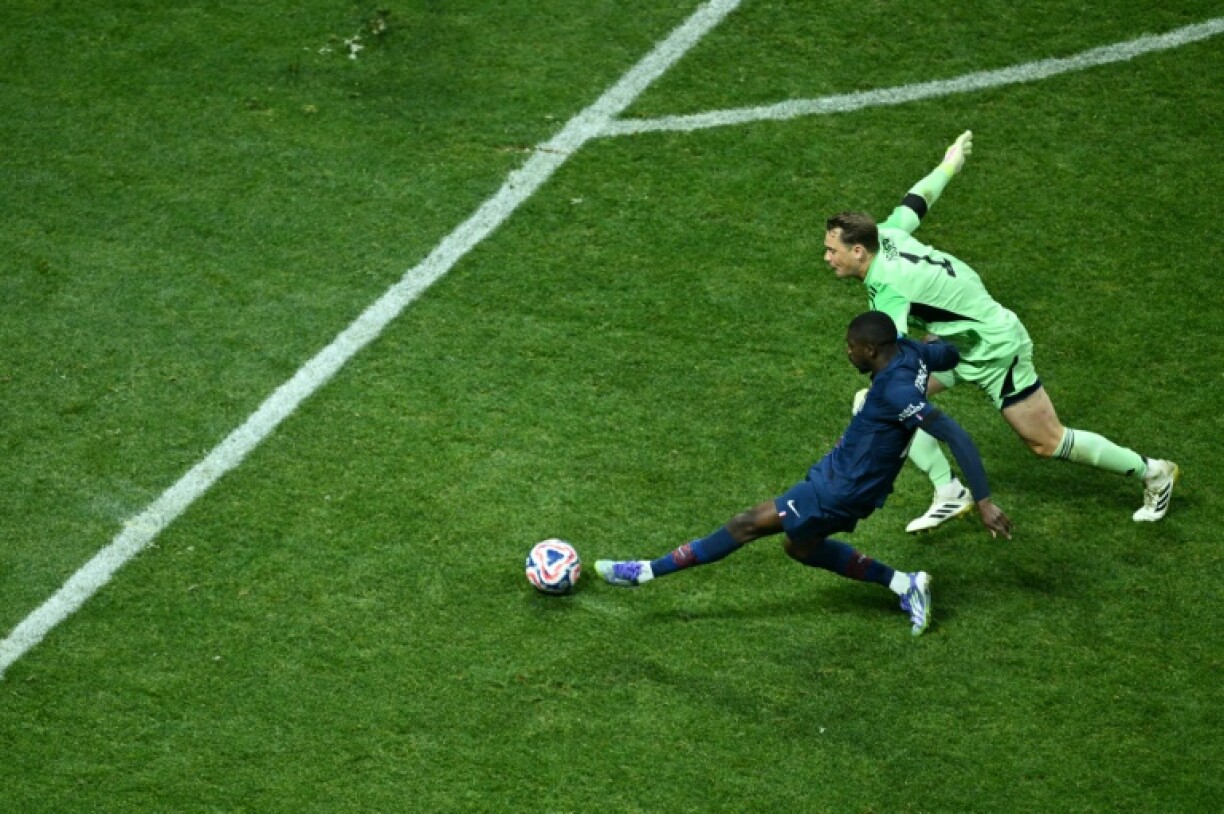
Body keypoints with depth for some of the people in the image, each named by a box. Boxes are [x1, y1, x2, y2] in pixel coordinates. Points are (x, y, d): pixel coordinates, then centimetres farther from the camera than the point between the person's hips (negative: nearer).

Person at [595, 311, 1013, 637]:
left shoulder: (896, 391, -31)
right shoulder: (908, 351, -6)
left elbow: (956, 436, -34)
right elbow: (950, 354, 15)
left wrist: (984, 501, -33)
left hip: (841, 490, -10)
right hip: (839, 471, 10)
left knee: (747, 524, -5)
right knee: (800, 547, 26)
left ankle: (647, 571, 2)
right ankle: (904, 583, 22)